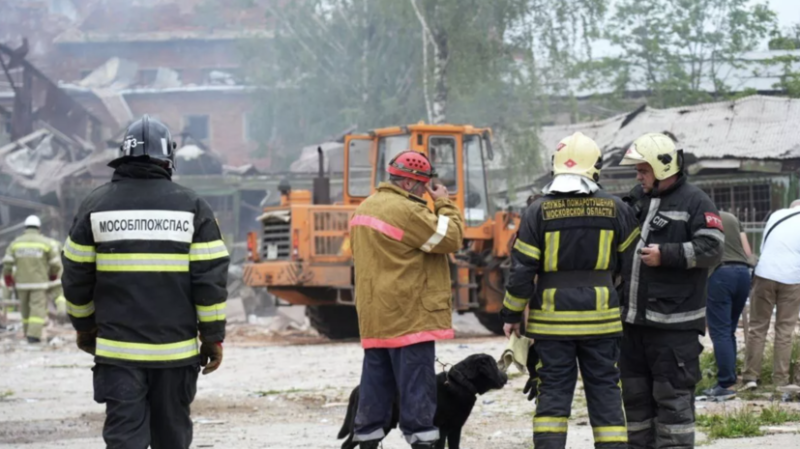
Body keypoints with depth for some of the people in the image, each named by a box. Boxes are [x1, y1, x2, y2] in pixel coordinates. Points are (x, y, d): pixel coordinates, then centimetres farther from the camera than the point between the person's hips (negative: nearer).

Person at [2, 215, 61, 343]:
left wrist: (8, 278, 15)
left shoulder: (16, 242, 4)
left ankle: (28, 332, 21)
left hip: (21, 283, 3)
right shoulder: (46, 242, -2)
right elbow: (56, 263, -2)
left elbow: (7, 262, -1)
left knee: (26, 309, 15)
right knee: (38, 308, -6)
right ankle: (34, 335, -17)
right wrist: (53, 275, 18)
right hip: (39, 282, -3)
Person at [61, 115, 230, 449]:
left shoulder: (96, 206, 1)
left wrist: (84, 327, 21)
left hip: (117, 349, 0)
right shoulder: (192, 207, -2)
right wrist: (213, 336, 3)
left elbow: (76, 277, 7)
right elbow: (211, 276, -4)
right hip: (176, 349, 0)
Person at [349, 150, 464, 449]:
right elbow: (451, 238, -13)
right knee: (416, 387, -6)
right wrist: (445, 204, -1)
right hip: (409, 317, -9)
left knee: (376, 385, 11)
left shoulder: (366, 208, 14)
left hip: (374, 319, 9)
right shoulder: (406, 212, -16)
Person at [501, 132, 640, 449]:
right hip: (601, 317, 1)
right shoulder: (615, 209, -1)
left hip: (551, 320, -1)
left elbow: (522, 269, -6)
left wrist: (511, 314, 5)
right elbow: (630, 260, 11)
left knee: (553, 391, 5)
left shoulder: (539, 210, -6)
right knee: (604, 391, 8)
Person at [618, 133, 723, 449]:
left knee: (672, 395, -5)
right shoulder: (636, 199, 15)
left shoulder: (695, 203, -6)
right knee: (635, 393, 13)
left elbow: (711, 249, -15)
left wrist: (666, 255, -19)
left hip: (674, 323, -7)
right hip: (634, 319, 8)